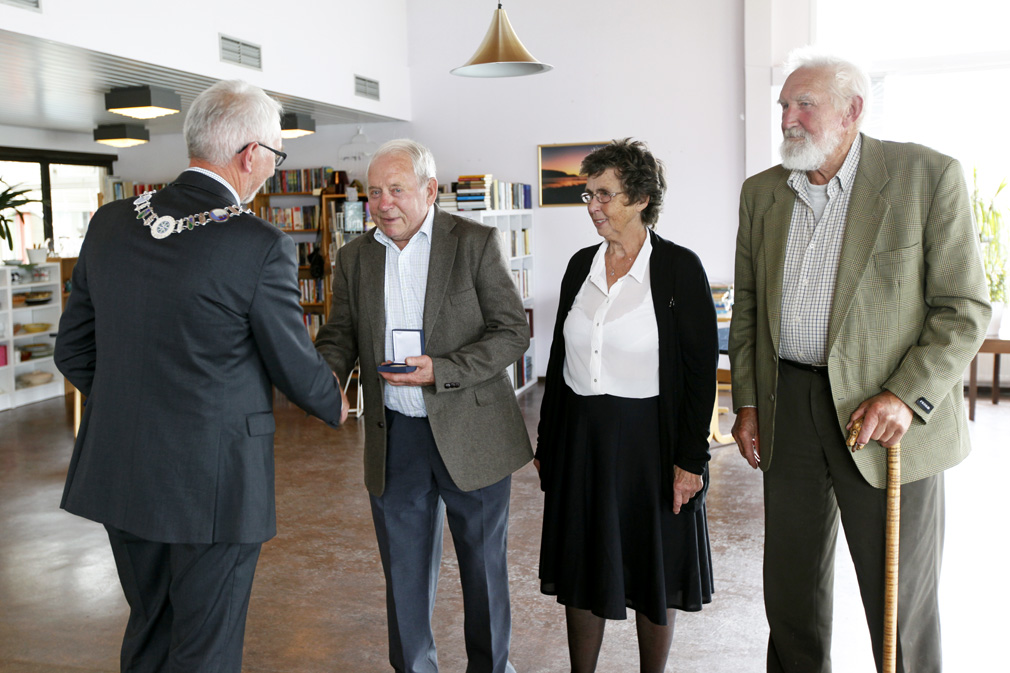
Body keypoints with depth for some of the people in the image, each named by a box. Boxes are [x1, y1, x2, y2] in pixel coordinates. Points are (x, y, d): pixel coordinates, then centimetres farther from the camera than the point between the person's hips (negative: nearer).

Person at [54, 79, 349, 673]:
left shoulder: (111, 223, 1)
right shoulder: (261, 246, -17)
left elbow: (73, 351, 8)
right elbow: (295, 368, -6)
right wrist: (338, 405, 14)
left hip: (119, 472, 6)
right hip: (214, 483, -6)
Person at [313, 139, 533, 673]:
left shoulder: (476, 243, -6)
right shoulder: (355, 257, 6)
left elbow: (513, 332, -9)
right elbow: (339, 336, 9)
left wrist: (441, 370, -22)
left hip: (471, 434, -2)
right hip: (394, 439, 3)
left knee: (483, 564, 14)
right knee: (404, 571, 13)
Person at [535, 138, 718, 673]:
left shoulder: (679, 268, -9)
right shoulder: (581, 266, 6)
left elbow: (701, 369, -10)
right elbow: (560, 360, 10)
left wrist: (690, 459, -13)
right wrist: (547, 444, 10)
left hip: (649, 440, -4)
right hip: (581, 439, 5)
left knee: (654, 572, 11)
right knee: (581, 569, 14)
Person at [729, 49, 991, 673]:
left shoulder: (929, 176, -7)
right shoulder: (761, 192, 8)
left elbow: (965, 307, -8)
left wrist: (908, 395, -19)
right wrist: (747, 402, 8)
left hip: (885, 416, -4)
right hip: (787, 410, 4)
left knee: (901, 598, 8)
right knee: (790, 584, 16)